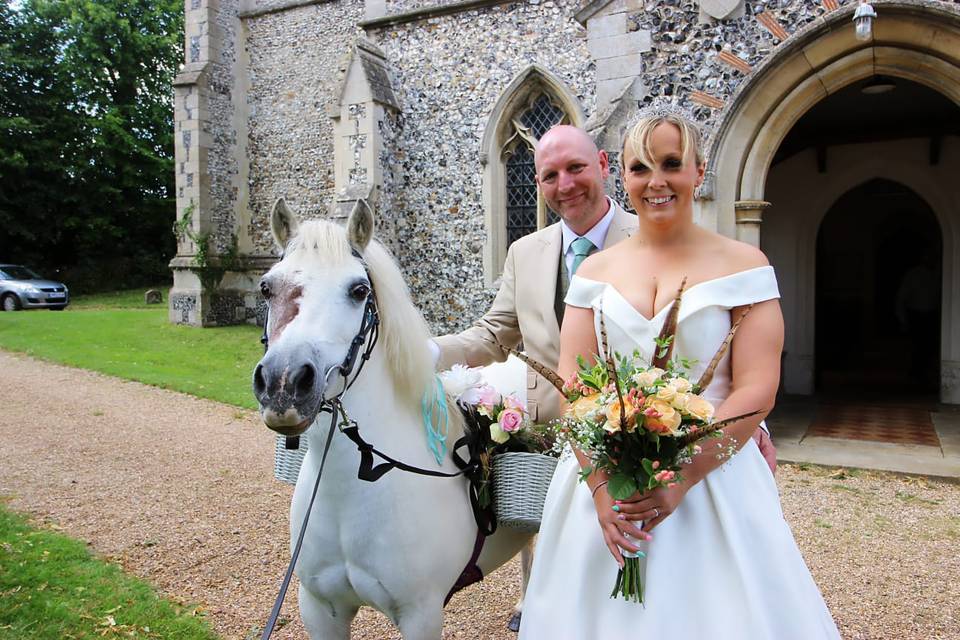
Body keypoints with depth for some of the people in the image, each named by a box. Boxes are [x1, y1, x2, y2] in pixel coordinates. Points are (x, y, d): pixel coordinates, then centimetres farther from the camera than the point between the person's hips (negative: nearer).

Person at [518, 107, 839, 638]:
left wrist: (681, 479, -17)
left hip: (713, 476, -2)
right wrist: (601, 485, -13)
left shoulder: (742, 265, -3)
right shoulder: (596, 271, 3)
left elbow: (756, 390, -9)